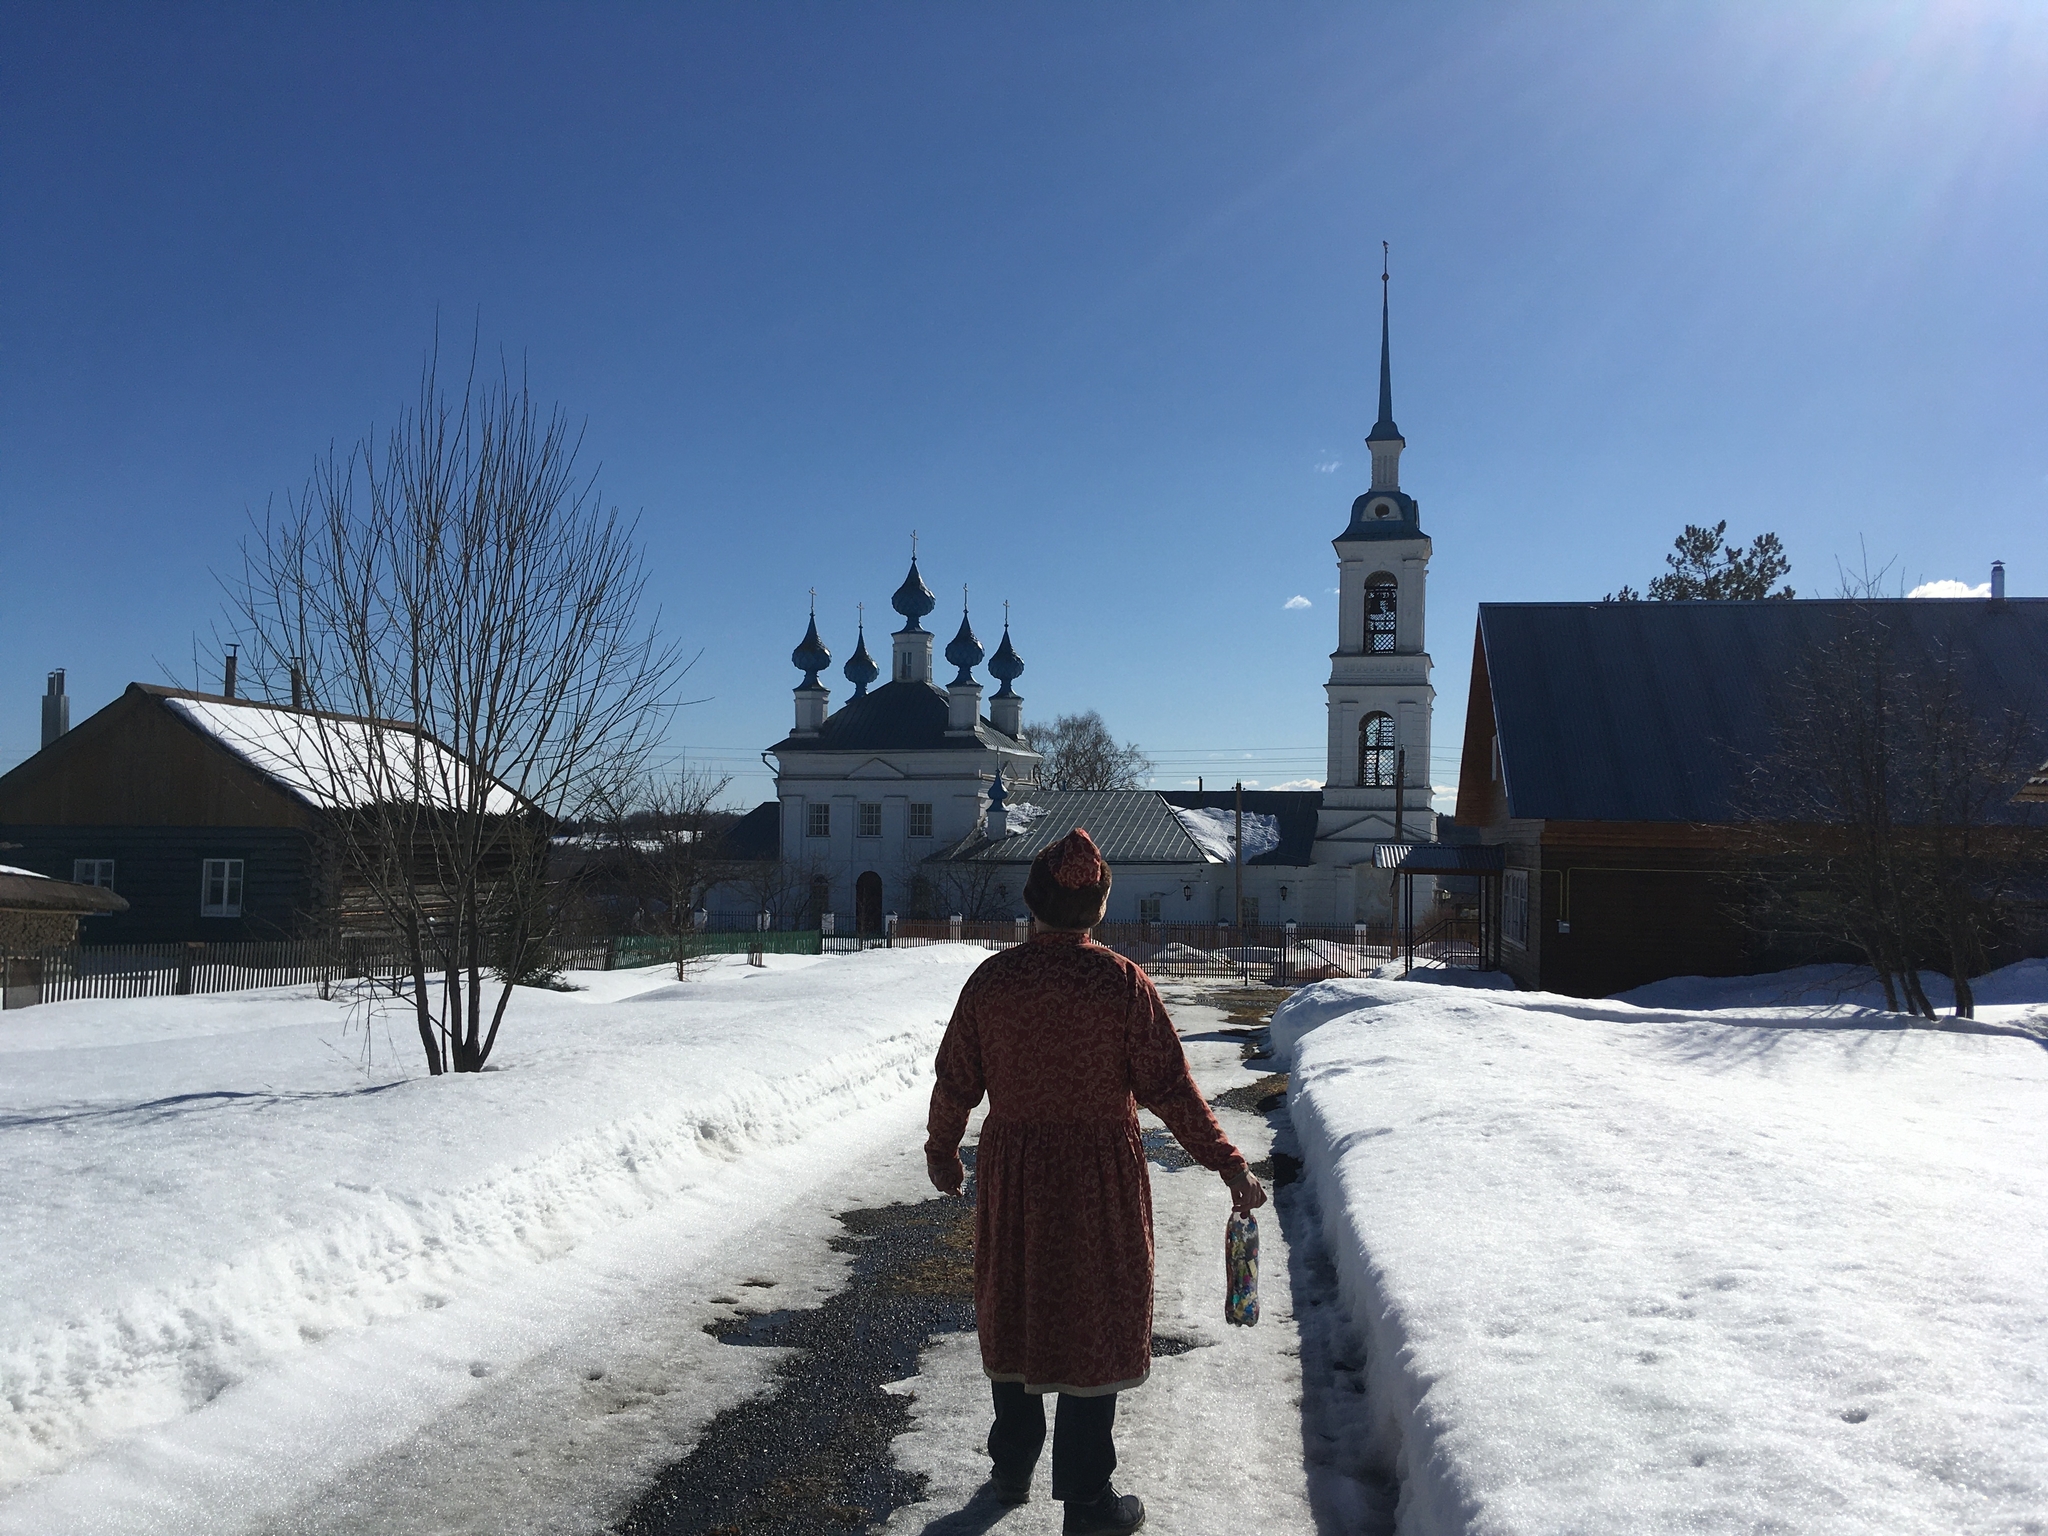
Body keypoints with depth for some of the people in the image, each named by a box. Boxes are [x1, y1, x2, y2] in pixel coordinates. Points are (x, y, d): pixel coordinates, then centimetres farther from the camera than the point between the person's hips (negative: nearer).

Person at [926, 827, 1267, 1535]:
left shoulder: (992, 978, -6)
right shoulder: (1124, 983, -14)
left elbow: (956, 1079, 2)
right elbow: (1169, 1087, -12)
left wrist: (941, 1149, 19)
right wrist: (1229, 1164, -3)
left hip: (1011, 1172, 3)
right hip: (1100, 1179, -3)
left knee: (1014, 1314, 19)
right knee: (1095, 1324, 9)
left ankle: (1012, 1468, 36)